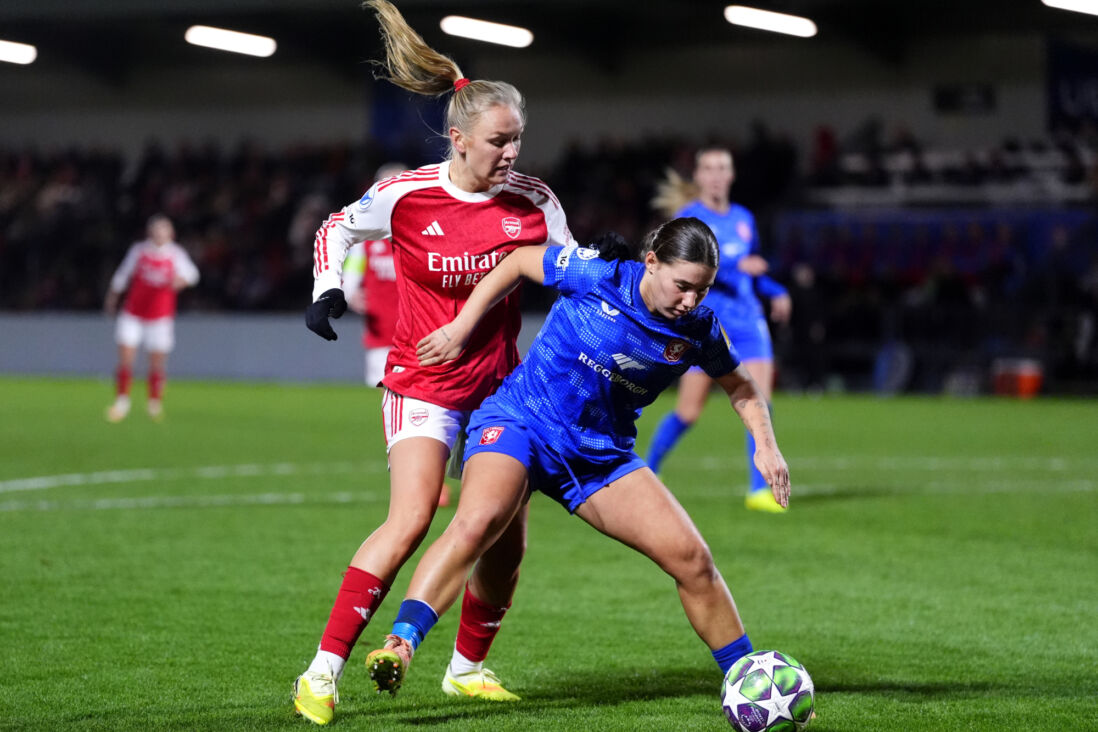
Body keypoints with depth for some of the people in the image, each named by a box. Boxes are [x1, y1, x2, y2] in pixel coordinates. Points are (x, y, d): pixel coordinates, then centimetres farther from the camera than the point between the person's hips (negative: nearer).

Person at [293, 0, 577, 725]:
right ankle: (323, 671, -15)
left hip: (501, 385, 4)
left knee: (506, 541, 5)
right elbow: (337, 228, 5)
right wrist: (327, 290, -9)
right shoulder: (406, 196, -13)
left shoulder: (533, 201, -5)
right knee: (410, 522, -21)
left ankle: (468, 666, 29)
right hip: (424, 385, -4)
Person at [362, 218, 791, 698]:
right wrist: (461, 329, -3)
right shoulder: (597, 276, -14)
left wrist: (765, 444, -1)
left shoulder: (697, 330, -3)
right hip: (519, 423, -4)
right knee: (477, 522, -34)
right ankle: (398, 647, -40)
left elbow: (740, 385, 16)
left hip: (603, 455, 4)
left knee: (691, 557, -4)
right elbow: (517, 263, 1)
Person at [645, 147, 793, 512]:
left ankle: (759, 489, -10)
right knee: (688, 413, -2)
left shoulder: (743, 219, 14)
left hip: (747, 323, 5)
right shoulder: (689, 218, -4)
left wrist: (776, 291, 11)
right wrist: (735, 265, -30)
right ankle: (645, 476, 21)